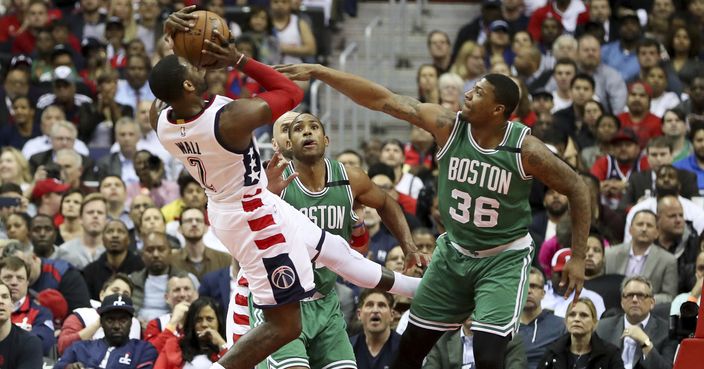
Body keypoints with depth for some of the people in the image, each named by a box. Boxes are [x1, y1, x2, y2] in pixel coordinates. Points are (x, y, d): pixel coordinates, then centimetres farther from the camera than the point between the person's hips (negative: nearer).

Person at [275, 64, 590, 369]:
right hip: (454, 252, 4)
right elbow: (382, 100, -14)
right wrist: (318, 72, -18)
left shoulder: (525, 150, -21)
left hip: (503, 260, -4)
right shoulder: (448, 126, -13)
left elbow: (576, 188, -9)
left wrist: (578, 258, -10)